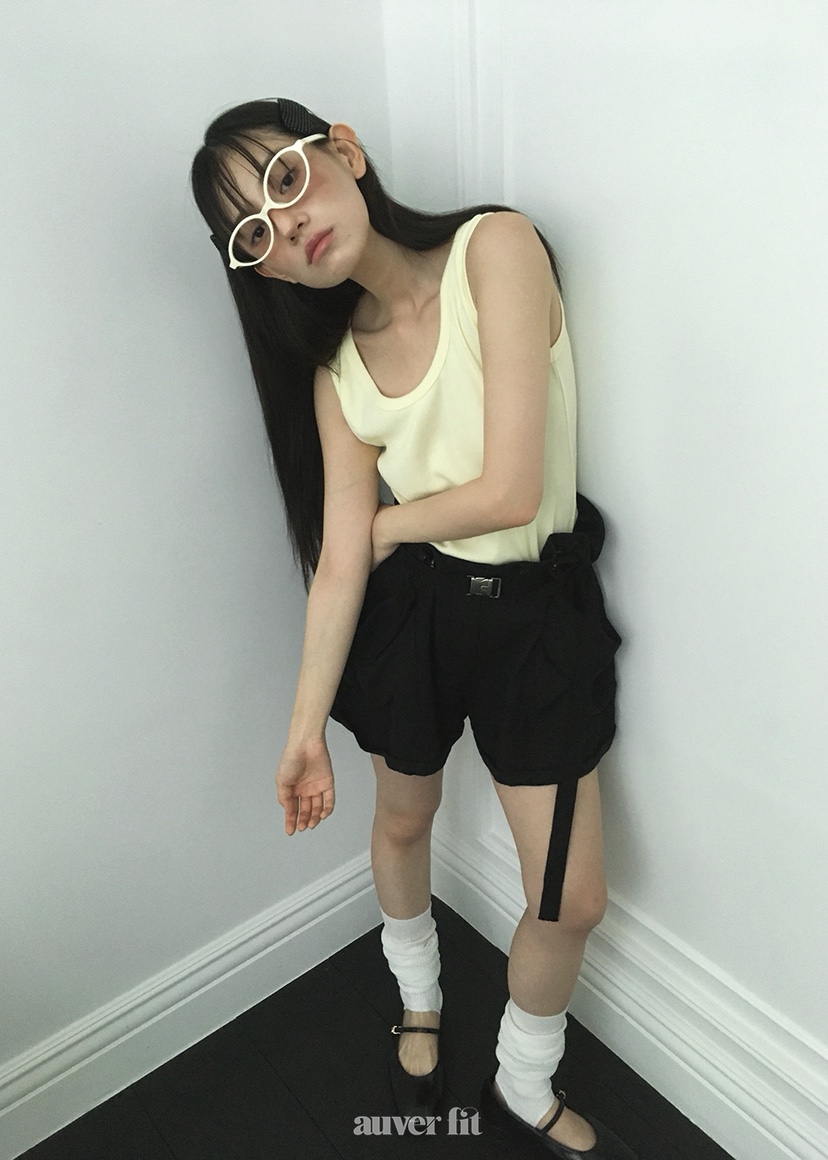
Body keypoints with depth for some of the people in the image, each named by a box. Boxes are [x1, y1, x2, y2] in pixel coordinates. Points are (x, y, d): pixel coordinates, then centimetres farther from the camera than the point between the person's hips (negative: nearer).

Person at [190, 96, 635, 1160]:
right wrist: (305, 729, -2)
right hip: (411, 606, 4)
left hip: (536, 604, -3)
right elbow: (340, 562, -4)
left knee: (573, 902, 4)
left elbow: (508, 492, -23)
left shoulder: (496, 246, -17)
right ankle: (420, 1003, 58)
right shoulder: (335, 367, -4)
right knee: (401, 820, 23)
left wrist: (393, 521, -5)